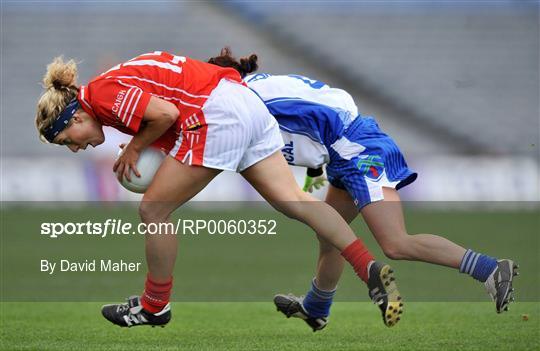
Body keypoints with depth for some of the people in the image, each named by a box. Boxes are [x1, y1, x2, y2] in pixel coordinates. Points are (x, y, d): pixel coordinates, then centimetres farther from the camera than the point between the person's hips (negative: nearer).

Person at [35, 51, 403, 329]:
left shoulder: (102, 94, -7)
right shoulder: (116, 86, 22)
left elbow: (165, 113, -18)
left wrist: (135, 147, -2)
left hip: (216, 114, -10)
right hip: (246, 105, 10)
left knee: (153, 210, 3)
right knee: (293, 199, 4)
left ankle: (155, 306, 17)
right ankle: (373, 270, -7)